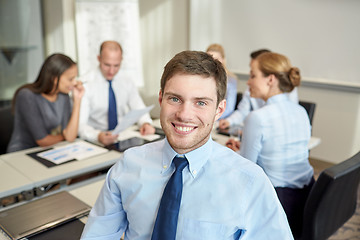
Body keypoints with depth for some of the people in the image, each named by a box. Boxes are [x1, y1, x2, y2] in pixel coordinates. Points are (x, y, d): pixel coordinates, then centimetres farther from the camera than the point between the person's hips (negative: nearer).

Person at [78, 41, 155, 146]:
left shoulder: (126, 80, 5)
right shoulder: (85, 84, -10)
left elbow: (139, 109, 9)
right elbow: (80, 124, -16)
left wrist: (146, 123, -14)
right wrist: (98, 136, -37)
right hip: (95, 142, -3)